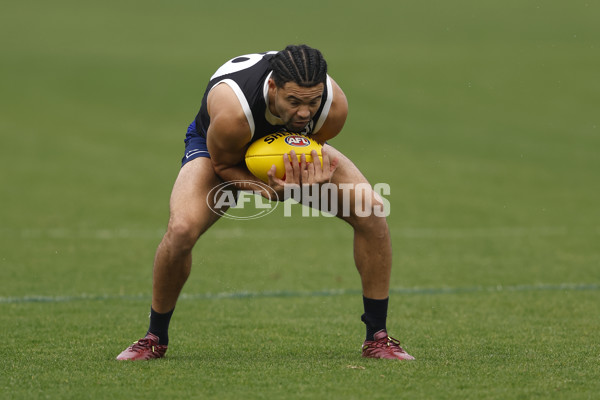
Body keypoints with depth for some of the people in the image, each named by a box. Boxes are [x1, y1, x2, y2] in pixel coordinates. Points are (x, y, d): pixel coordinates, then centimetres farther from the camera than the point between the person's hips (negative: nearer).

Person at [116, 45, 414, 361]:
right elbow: (222, 164, -23)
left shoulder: (335, 105, -33)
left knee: (371, 211, -17)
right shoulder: (231, 111, -44)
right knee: (181, 229, -30)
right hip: (220, 149, -3)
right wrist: (267, 189, -42)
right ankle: (155, 338, -4)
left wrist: (316, 180, -37)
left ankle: (377, 337, -2)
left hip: (294, 154, 3)